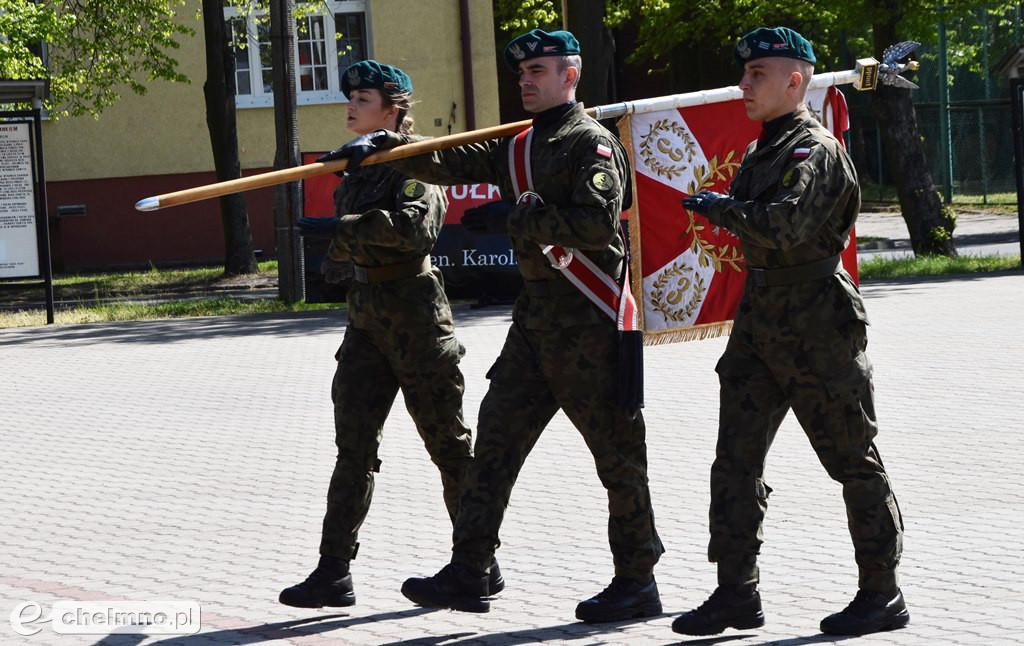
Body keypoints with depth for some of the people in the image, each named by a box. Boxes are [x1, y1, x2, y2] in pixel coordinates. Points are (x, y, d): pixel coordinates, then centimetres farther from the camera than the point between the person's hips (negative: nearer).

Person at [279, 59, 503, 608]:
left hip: (413, 313, -8)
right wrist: (344, 255, 11)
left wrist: (341, 229, -27)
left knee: (448, 442, 2)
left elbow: (416, 224, -27)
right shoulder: (359, 164, 15)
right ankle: (333, 572, 1)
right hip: (367, 316, 8)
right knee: (353, 443, 2)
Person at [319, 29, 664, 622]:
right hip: (537, 310, 9)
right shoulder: (518, 145, 17)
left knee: (615, 446, -1)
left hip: (586, 317, -9)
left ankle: (638, 582, 8)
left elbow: (596, 223, -22)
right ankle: (468, 573, 8)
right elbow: (451, 161, 10)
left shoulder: (592, 143, -9)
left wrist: (515, 217, -19)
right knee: (497, 438, 6)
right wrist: (383, 146, -4)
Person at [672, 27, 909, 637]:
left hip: (816, 328, -9)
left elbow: (784, 226, -28)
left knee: (853, 460, 2)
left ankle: (883, 594, 11)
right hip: (761, 322, 9)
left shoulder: (815, 150, -14)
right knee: (736, 459, 4)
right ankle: (737, 592, 8)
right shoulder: (763, 151, 14)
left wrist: (721, 208, -17)